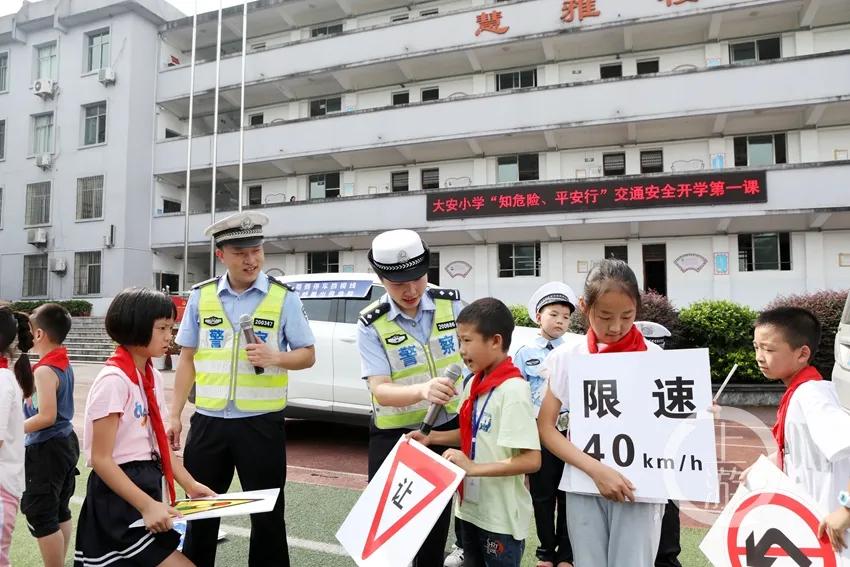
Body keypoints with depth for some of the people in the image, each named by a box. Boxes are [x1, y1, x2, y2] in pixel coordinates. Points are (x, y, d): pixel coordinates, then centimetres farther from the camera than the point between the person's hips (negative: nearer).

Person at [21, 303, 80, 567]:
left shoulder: (45, 370, -20)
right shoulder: (64, 364, 6)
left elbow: (46, 416, -23)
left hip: (46, 449, -9)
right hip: (66, 442, 10)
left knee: (41, 516, 1)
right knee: (60, 511, 18)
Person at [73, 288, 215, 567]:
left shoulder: (152, 377, 7)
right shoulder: (114, 379, -19)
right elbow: (101, 459, -20)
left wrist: (190, 485, 3)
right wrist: (147, 506, -25)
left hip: (146, 485, 9)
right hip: (119, 500, -9)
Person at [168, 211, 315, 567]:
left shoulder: (283, 297, -5)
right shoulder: (201, 296, 3)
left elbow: (308, 356, -1)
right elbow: (187, 359, 8)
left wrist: (275, 357, -21)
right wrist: (175, 415, 6)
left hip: (261, 423, -2)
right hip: (208, 421, 3)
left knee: (267, 514, 9)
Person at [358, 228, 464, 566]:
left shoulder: (451, 304, -7)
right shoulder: (371, 325, -15)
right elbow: (380, 390, -24)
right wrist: (422, 390, -43)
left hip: (447, 430, 3)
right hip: (394, 438, -2)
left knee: (436, 523, 16)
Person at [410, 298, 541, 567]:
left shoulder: (513, 389, -23)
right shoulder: (474, 384, 3)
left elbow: (532, 460, -25)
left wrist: (473, 468, -28)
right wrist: (431, 437, 4)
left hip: (501, 518, -8)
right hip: (471, 507, 8)